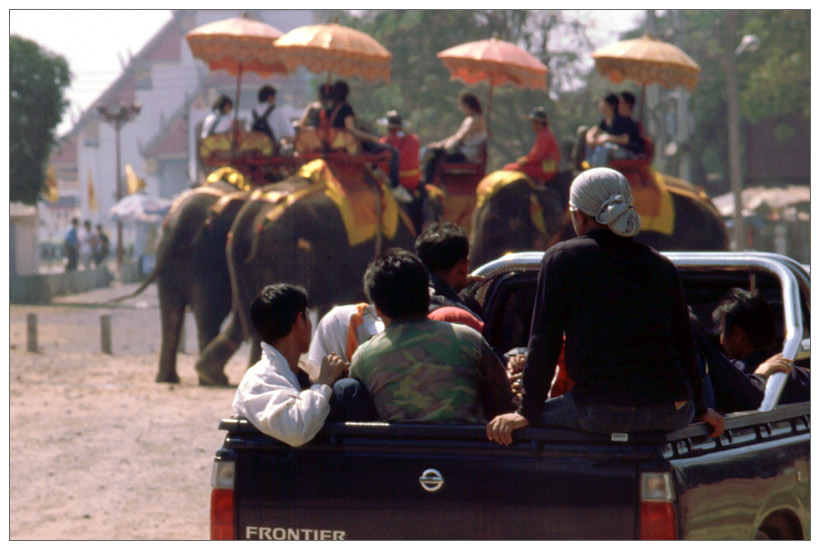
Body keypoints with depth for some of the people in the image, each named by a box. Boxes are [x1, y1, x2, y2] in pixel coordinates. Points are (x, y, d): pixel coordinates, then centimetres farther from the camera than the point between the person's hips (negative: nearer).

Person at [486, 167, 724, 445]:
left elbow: (544, 342, 3)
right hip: (672, 415, 5)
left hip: (602, 412, -4)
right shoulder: (662, 266, 17)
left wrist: (529, 412, 7)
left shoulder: (562, 258, 7)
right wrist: (699, 408, 33)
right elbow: (684, 344, 21)